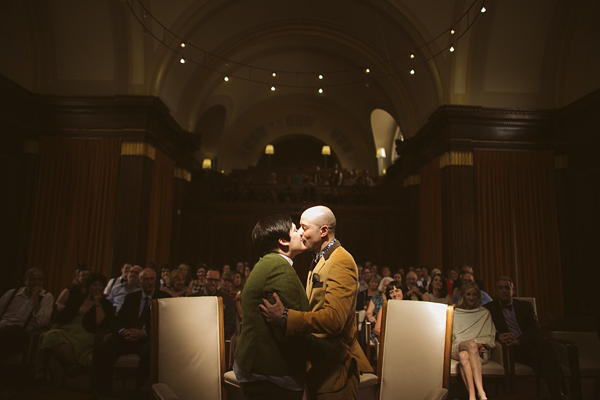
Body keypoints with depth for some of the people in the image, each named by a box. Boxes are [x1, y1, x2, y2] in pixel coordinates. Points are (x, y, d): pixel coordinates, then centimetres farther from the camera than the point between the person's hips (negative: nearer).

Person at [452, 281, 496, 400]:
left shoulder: (485, 313, 23)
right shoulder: (455, 313, 20)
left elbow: (490, 337, 16)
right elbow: (453, 336, 13)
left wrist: (482, 345, -6)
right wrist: (471, 344, -5)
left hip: (480, 351, 0)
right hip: (457, 347, 0)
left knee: (464, 356, -38)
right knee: (471, 345, -39)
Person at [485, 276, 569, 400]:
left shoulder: (525, 305, 19)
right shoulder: (489, 309, 12)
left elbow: (535, 329, 4)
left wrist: (519, 341, -15)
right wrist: (498, 336, -21)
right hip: (511, 348, -2)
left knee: (545, 344, -31)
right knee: (531, 352, -34)